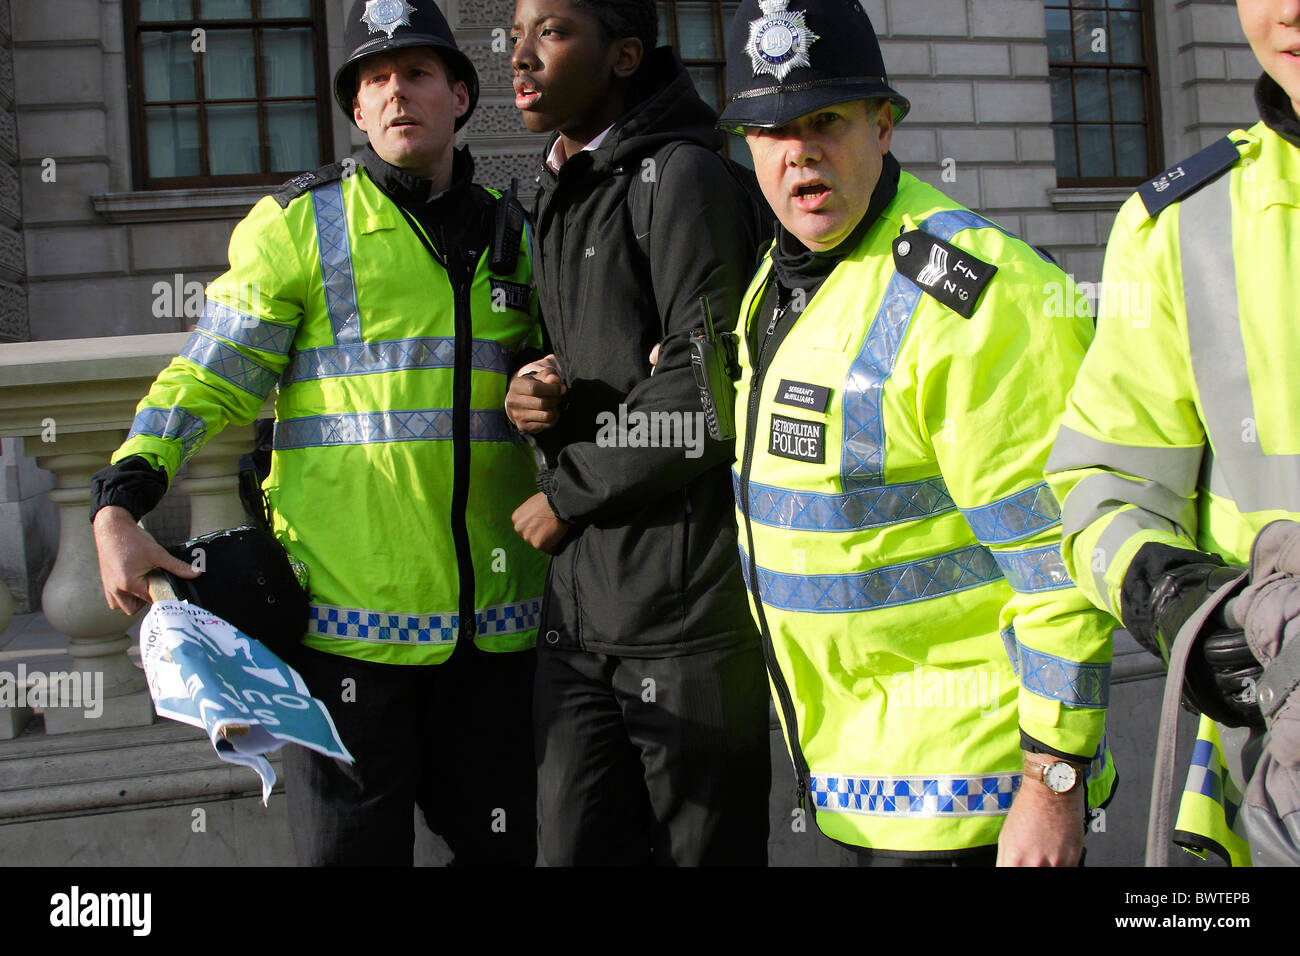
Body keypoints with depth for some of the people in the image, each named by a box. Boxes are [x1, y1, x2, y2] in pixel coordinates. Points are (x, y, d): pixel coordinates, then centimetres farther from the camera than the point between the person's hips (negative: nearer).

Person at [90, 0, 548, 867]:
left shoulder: (511, 236, 14)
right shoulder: (298, 224, 1)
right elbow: (208, 380, -2)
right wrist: (119, 508, -14)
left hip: (491, 619, 4)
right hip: (348, 608, -4)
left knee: (501, 841, 13)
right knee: (355, 844, 3)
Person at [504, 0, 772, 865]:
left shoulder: (682, 176, -8)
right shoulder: (561, 199, 19)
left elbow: (707, 388, -18)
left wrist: (565, 493, -8)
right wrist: (538, 402, 2)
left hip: (685, 607, -8)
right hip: (580, 608, 8)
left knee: (702, 848, 3)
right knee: (576, 845, 9)